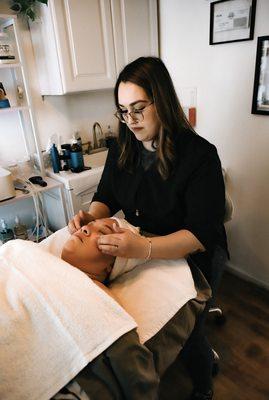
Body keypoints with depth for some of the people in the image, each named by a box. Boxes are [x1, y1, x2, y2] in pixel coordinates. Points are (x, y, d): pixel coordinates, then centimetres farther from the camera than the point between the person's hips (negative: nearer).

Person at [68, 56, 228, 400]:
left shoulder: (199, 155, -25)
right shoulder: (122, 149, -6)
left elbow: (201, 234, -29)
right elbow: (106, 197, 3)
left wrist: (144, 249, -45)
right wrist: (91, 216, -22)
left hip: (187, 261, -4)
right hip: (137, 257, 5)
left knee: (188, 338, 10)